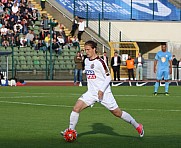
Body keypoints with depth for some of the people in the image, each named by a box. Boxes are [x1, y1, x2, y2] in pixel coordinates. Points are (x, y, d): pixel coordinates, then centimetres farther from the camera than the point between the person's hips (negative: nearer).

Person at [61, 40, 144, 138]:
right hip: (91, 93, 6)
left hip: (104, 93, -6)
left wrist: (101, 90, -21)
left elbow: (108, 77, -12)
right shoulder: (86, 61, 9)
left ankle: (137, 126, 17)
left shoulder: (100, 62, -13)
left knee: (117, 113, 0)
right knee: (76, 108, -12)